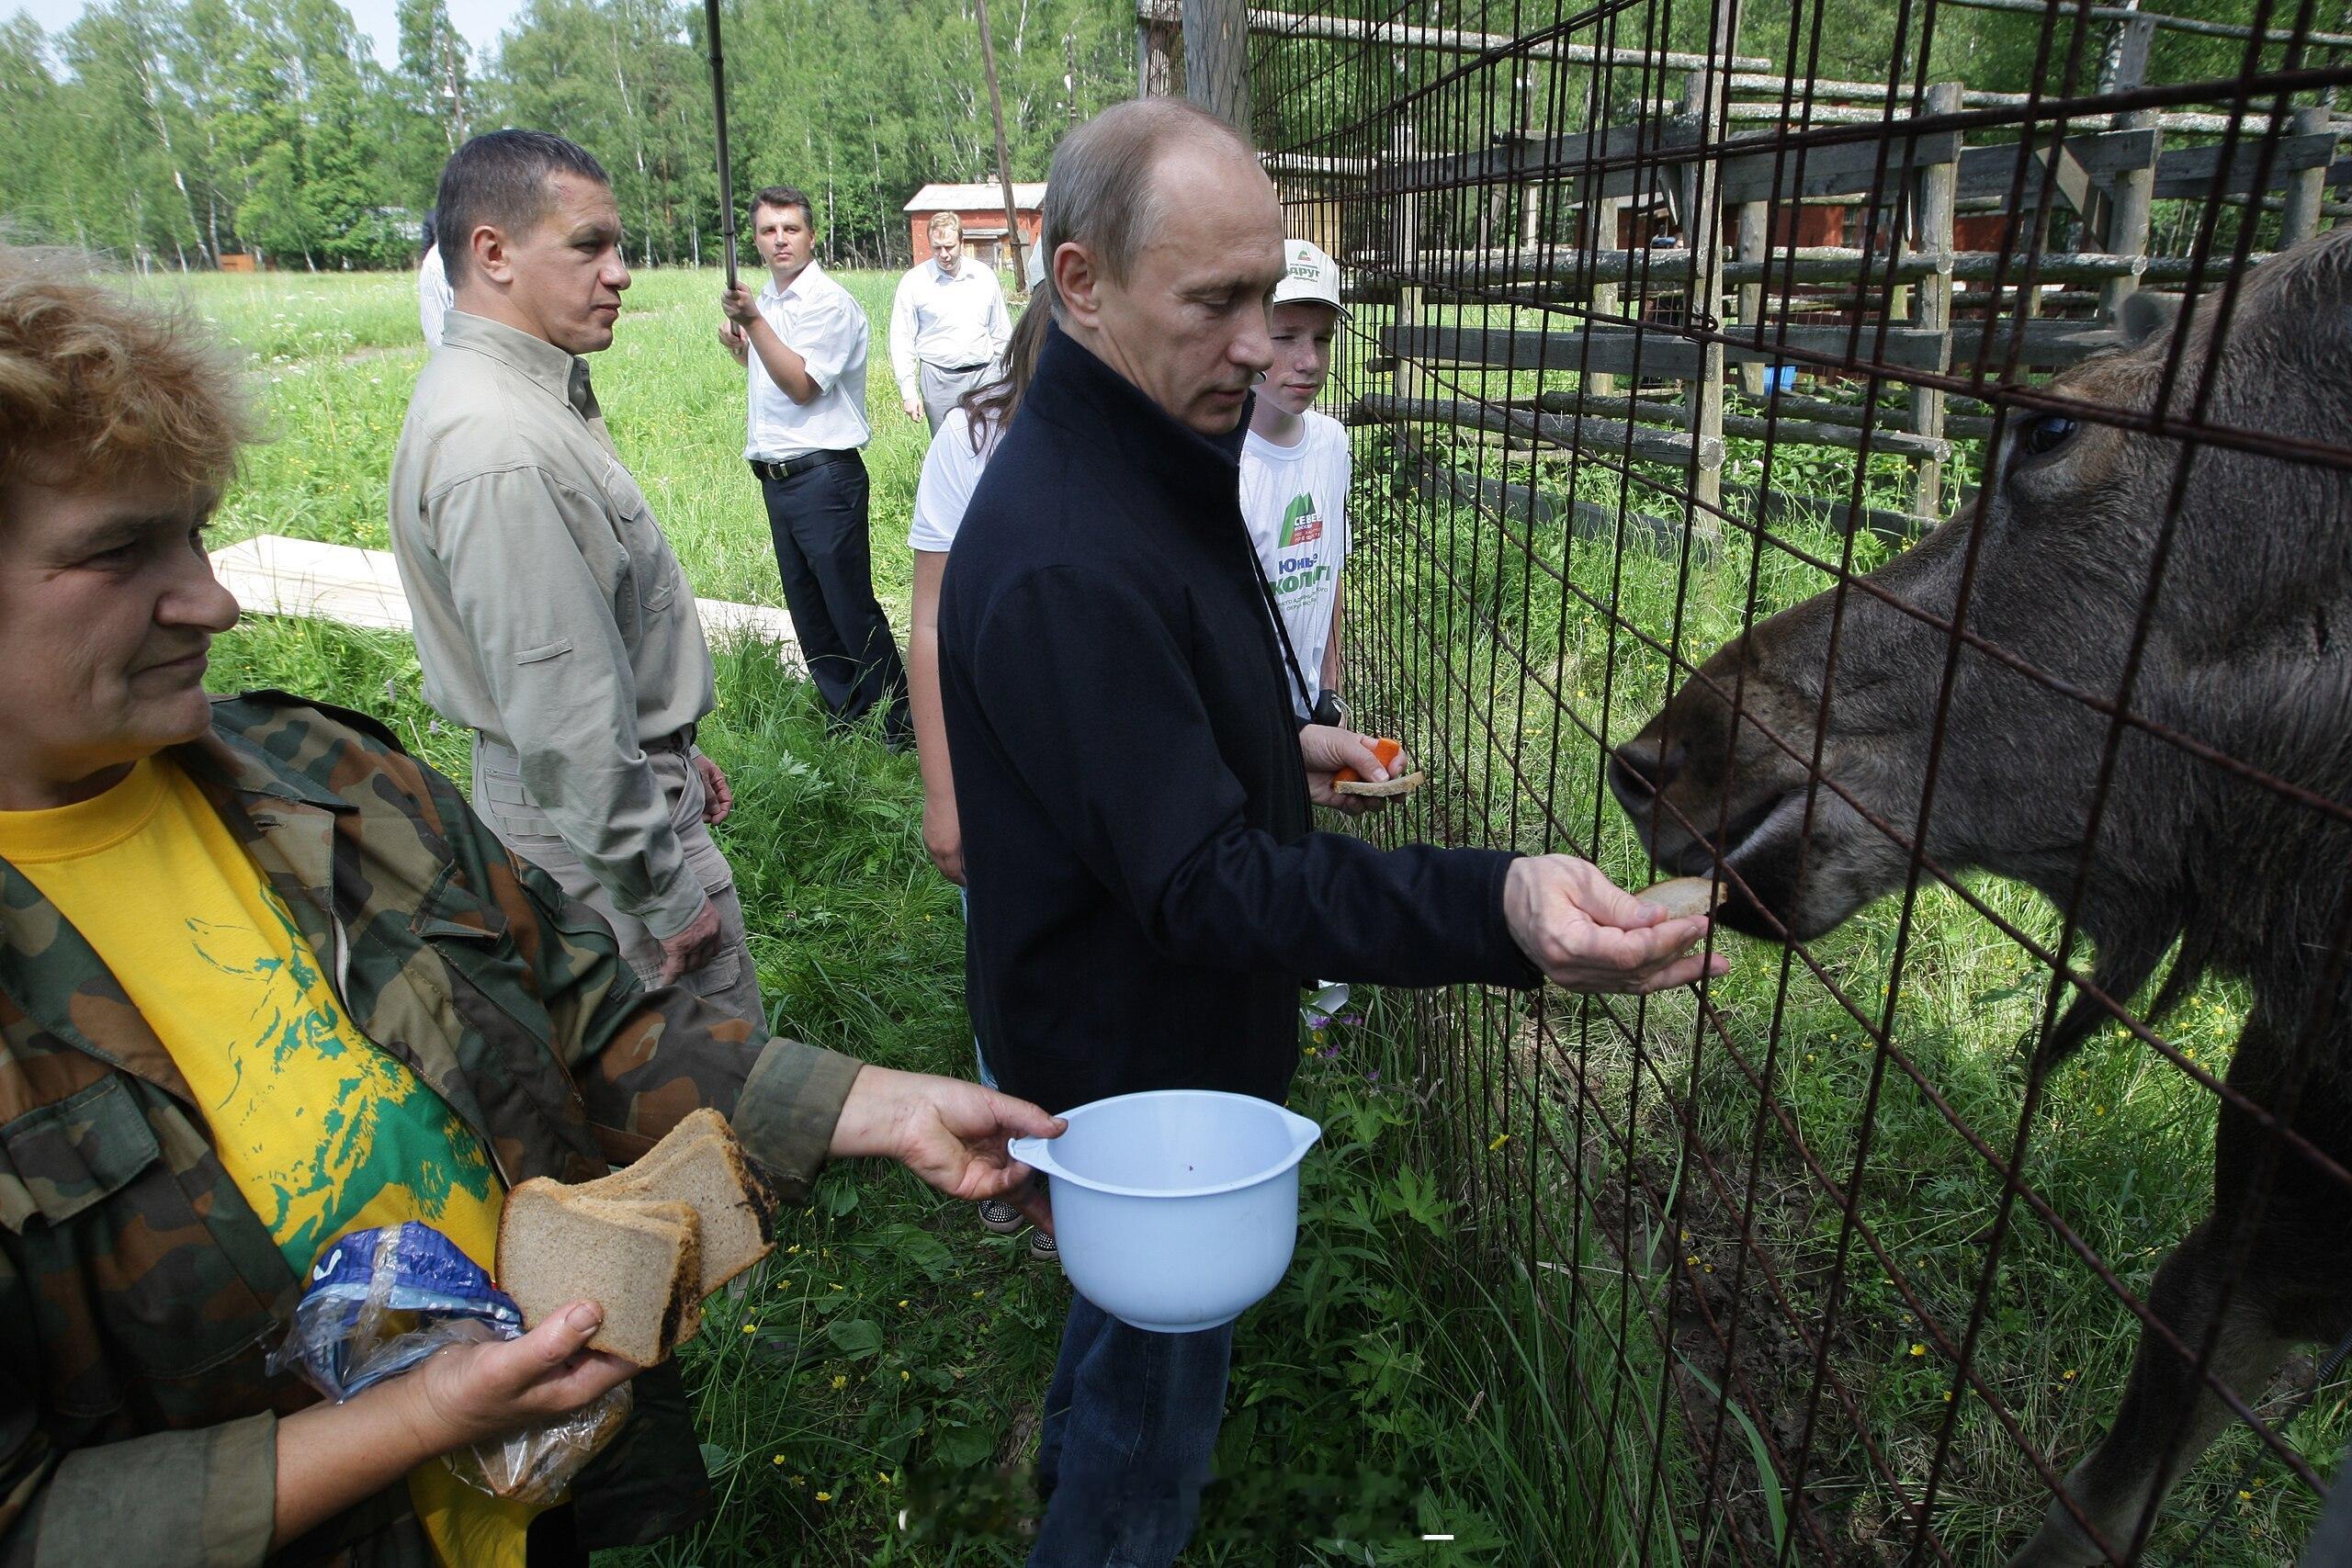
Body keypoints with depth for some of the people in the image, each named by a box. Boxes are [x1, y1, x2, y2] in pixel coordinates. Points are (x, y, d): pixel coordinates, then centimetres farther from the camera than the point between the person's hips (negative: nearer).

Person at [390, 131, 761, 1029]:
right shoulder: (500, 447, -26)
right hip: (593, 816, -11)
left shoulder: (521, 396, 9)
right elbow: (562, 714, -27)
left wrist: (672, 751, 22)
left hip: (619, 774, 11)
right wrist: (665, 894, -20)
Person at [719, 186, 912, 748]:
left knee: (851, 608, -5)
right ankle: (846, 717, 25)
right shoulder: (767, 300, 15)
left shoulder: (829, 303, -11)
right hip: (776, 477, 9)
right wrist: (739, 346, 12)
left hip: (823, 475, -9)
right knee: (807, 610, 13)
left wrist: (754, 322, -24)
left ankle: (897, 726, 5)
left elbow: (801, 384, -21)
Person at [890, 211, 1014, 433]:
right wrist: (908, 391, -6)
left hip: (985, 374, 2)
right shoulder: (913, 281, -1)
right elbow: (902, 340, 0)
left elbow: (1001, 332, 14)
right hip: (940, 380, -2)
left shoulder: (985, 276, 7)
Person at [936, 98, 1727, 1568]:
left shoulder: (1143, 461, 2)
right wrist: (1498, 909, -46)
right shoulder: (1065, 558, -33)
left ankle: (1077, 1449, 62)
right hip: (1134, 1059, -10)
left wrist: (1280, 744, 5)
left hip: (1159, 1023, 10)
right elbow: (1200, 884, -36)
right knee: (1161, 1406, 15)